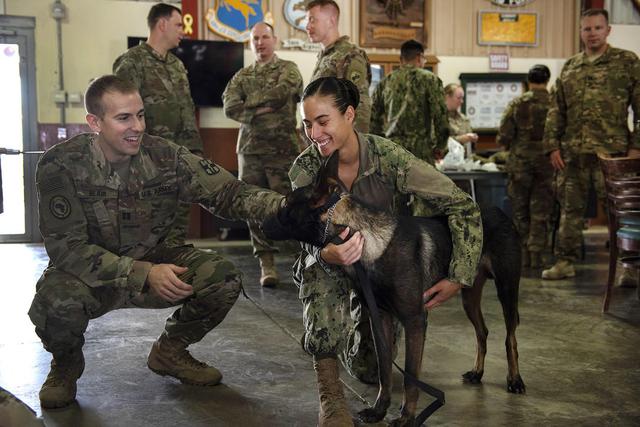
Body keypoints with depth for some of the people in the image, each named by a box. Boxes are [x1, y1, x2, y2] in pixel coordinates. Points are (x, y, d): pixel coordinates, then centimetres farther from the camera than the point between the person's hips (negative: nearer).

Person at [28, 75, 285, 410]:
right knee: (59, 301, -37)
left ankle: (169, 351, 11)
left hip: (151, 263, 3)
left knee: (223, 278, -19)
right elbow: (65, 246, -24)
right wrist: (144, 274, -34)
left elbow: (228, 193, -15)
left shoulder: (164, 157, -12)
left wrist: (282, 206, -35)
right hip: (85, 272, -3)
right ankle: (66, 364, 3)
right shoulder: (61, 166, -20)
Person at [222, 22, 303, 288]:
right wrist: (263, 108, -12)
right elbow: (229, 108, 0)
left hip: (283, 149, -3)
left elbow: (282, 92, -16)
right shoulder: (242, 76, 16)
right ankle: (266, 264, 9)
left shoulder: (288, 69, 6)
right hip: (250, 150, 4)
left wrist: (250, 102, -4)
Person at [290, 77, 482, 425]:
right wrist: (328, 254, -50)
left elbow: (464, 207, -24)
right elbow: (310, 239, -25)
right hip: (331, 266, 0)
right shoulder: (305, 168, -22)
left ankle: (351, 336, 38)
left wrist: (458, 278, -28)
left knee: (368, 369, -1)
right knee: (319, 266, -37)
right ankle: (329, 393, -20)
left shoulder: (387, 157, -28)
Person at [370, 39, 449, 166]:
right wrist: (440, 145, 5)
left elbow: (373, 118, 12)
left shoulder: (385, 82, 11)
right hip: (420, 149, -4)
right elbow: (440, 113, -7)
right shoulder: (429, 79, -1)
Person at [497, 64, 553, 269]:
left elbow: (503, 137, -7)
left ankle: (524, 254, 14)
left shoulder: (516, 104, -6)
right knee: (540, 212, 9)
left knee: (520, 211, 12)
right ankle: (536, 254, 9)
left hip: (520, 162, 0)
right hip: (547, 163, 0)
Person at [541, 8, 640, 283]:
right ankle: (565, 262, 18)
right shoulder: (569, 67, 15)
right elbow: (556, 111, 15)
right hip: (572, 152, 4)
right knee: (570, 209, 9)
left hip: (611, 150, -4)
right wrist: (553, 145, 6)